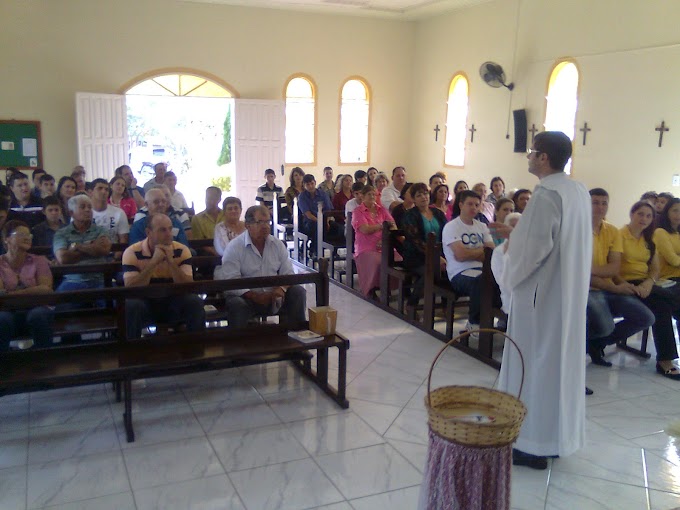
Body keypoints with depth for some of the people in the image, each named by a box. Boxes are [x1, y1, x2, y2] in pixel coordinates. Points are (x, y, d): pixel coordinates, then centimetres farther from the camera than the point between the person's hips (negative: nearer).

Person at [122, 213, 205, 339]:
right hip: (145, 303, -1)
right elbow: (130, 288, -22)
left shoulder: (182, 250, -7)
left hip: (173, 303, 1)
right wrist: (154, 262, -27)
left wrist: (171, 261, -26)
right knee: (131, 305, -32)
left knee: (195, 302, -26)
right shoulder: (132, 252, -12)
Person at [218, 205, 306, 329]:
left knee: (298, 291, -14)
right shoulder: (234, 247, -7)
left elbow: (288, 273, 5)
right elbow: (229, 281, -15)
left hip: (274, 295, 4)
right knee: (237, 304, -35)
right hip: (246, 296, -4)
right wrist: (255, 296, -26)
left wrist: (282, 288, -19)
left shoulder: (278, 244, 7)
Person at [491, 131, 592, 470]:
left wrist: (511, 261, -5)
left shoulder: (546, 194, -19)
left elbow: (533, 249, -24)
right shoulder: (579, 192, 8)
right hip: (569, 292, 9)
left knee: (535, 364, 1)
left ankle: (533, 445, 11)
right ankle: (558, 435, 28)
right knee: (561, 359, 16)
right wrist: (516, 233, 14)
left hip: (541, 293, -9)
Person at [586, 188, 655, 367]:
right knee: (604, 326, -31)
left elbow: (615, 268, -3)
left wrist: (590, 269, -22)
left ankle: (597, 343, 9)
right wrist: (615, 288, -14)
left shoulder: (613, 231, 8)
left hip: (608, 289, 6)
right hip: (586, 290, -6)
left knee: (646, 318, -8)